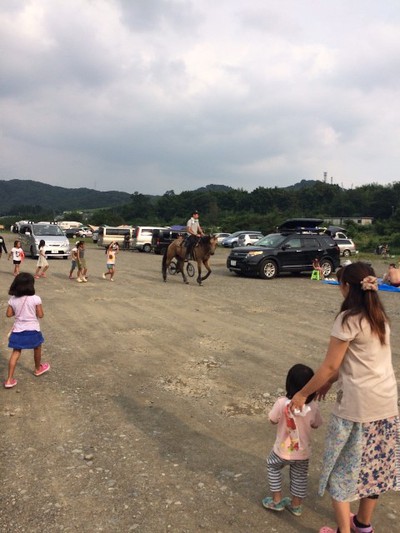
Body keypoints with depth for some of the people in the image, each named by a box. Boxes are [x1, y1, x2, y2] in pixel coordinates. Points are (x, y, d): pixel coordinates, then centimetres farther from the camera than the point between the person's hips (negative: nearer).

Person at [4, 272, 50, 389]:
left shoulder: (13, 299, -5)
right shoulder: (36, 299, -16)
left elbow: (8, 314, 1)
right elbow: (40, 315, -12)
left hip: (18, 330, 2)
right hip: (32, 330, -2)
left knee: (15, 353, 8)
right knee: (37, 348, 23)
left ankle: (9, 380, 5)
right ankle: (38, 369, 44)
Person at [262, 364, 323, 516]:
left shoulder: (282, 403, -29)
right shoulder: (313, 407, -20)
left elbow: (273, 420, -12)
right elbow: (315, 425, -2)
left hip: (283, 450, -2)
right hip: (303, 452, 2)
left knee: (272, 466, 27)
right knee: (300, 476, 26)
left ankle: (277, 501, 33)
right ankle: (296, 505, 43)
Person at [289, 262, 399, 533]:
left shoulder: (349, 319, -16)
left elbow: (330, 366, -14)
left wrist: (303, 394, -3)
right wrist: (329, 383, 15)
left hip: (358, 406, -8)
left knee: (343, 467, 9)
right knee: (374, 464, 21)